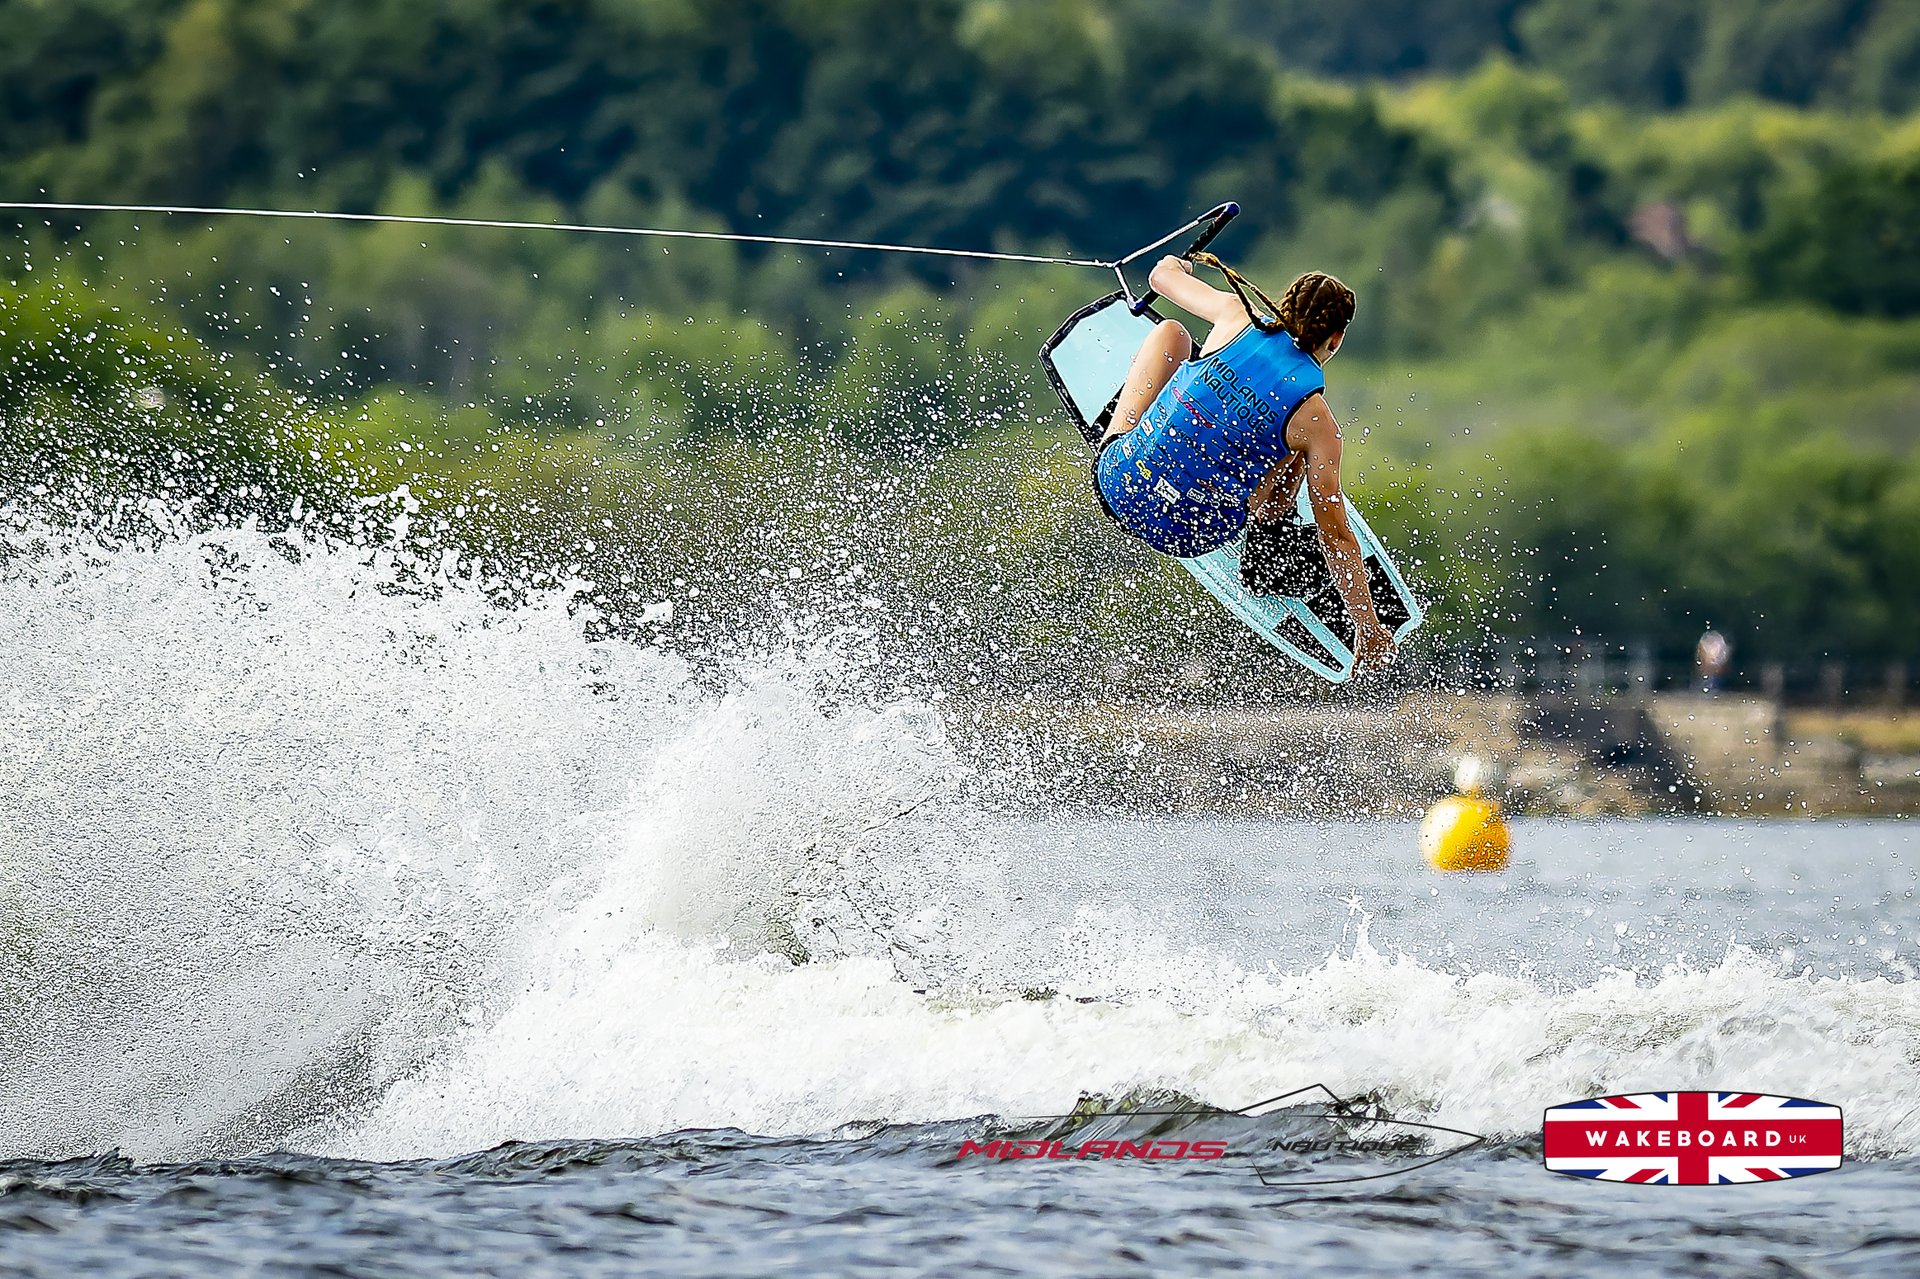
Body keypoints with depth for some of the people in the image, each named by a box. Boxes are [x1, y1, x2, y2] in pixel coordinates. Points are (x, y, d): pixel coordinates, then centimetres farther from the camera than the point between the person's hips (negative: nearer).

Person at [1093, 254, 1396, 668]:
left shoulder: (1238, 317, -5)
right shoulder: (1318, 424, -10)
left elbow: (1162, 275, 15)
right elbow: (1336, 537, -6)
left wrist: (1175, 266, 42)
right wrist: (1369, 629, 3)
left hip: (1119, 482, 2)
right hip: (1188, 536, -2)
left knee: (1170, 331, 20)